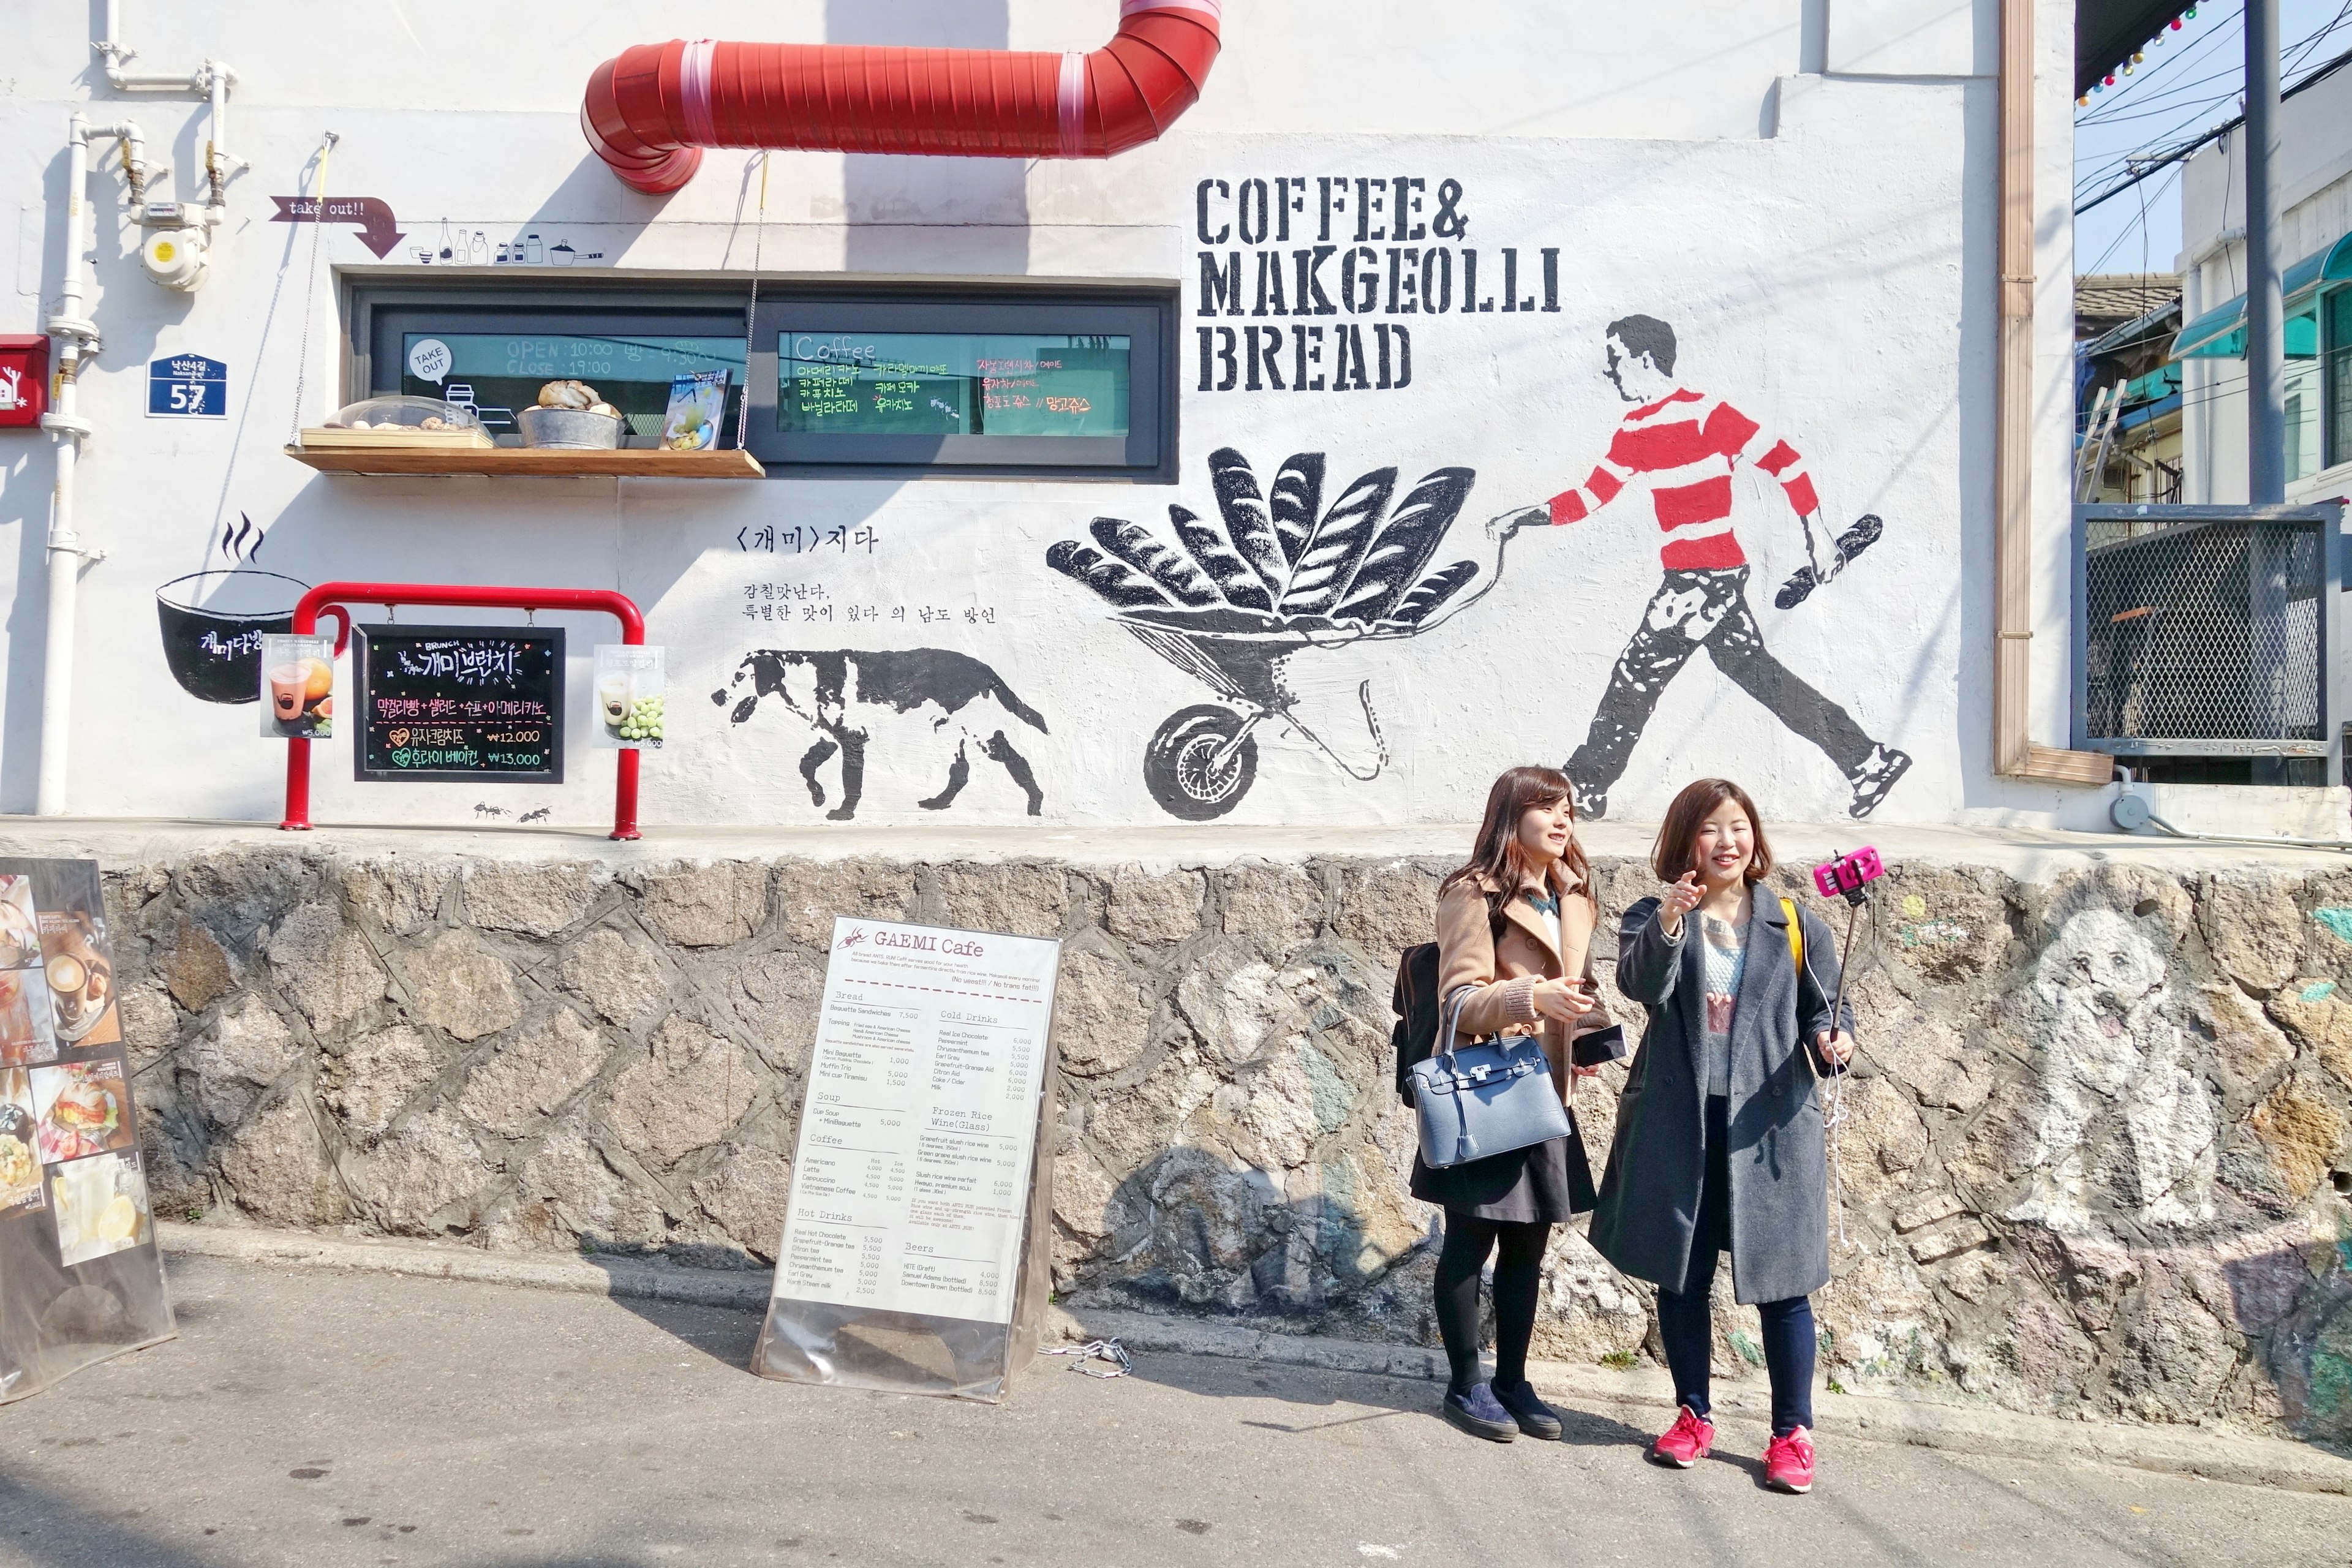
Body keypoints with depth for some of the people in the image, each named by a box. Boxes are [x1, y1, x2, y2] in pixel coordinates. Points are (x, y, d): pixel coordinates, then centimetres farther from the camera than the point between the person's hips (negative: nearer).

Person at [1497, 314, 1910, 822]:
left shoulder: (1704, 414, -14)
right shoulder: (1634, 431, 12)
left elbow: (1783, 460, -11)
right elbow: (1593, 493, 12)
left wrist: (1816, 531, -10)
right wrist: (1535, 515, -2)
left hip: (1704, 576, -9)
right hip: (1717, 576, 9)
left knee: (1639, 672, -3)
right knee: (1755, 671, 13)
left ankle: (1583, 787, 7)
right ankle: (1869, 761, 19)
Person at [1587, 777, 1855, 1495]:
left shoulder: (1795, 926, 4)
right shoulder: (1653, 918, 1)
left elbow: (1822, 1009, 7)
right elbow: (1640, 984, -17)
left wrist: (1829, 1042, -15)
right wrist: (1667, 923, -34)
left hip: (1769, 1123, 0)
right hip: (1677, 1124, 1)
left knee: (1780, 1282, 2)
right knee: (1681, 1276, 11)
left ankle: (1793, 1433, 18)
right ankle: (1693, 1416, 28)